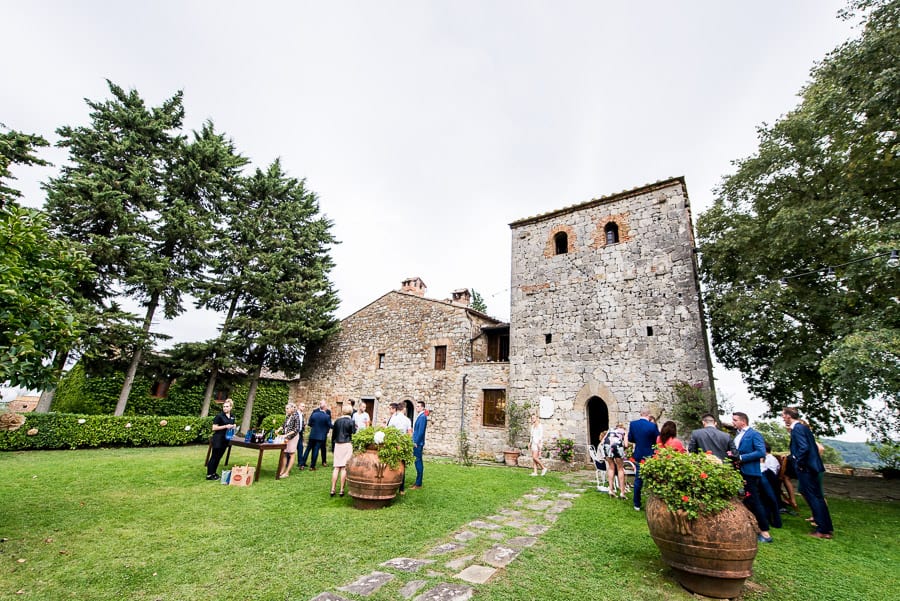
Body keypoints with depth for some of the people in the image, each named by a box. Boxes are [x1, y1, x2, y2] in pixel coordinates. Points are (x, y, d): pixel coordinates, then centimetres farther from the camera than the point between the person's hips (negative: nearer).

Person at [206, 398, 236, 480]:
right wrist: (225, 426, -22)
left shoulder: (232, 417, 9)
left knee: (219, 457, 13)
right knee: (214, 456, -2)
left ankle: (213, 473, 23)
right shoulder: (219, 416, -11)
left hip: (226, 439, 7)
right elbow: (214, 428, -13)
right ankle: (209, 475, 5)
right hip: (218, 439, -7)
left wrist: (233, 427, -2)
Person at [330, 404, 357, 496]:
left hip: (337, 445, 3)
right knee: (344, 468, 1)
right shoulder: (351, 421, -7)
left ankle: (333, 489, 8)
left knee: (336, 467, 8)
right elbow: (353, 434, -6)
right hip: (347, 445, -3)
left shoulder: (337, 421, 3)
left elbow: (333, 434, 9)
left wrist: (334, 440, 23)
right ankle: (341, 490, 5)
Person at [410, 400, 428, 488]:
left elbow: (421, 431, -19)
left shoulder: (423, 417, -14)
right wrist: (414, 441, 15)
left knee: (418, 462, -3)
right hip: (415, 443, 9)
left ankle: (419, 484, 3)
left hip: (418, 443, -9)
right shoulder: (418, 416, 14)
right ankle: (417, 482, 21)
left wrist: (416, 442, -15)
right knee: (417, 462, 13)